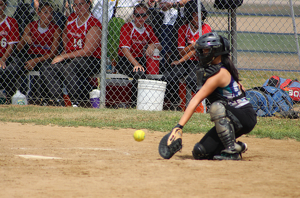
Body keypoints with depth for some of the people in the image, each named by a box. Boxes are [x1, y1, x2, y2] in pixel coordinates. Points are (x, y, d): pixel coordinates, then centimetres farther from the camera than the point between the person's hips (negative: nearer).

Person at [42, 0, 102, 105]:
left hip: (91, 60, -7)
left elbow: (87, 52, -17)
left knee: (68, 68, -37)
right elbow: (65, 33, 34)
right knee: (49, 72, -18)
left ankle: (75, 101, -29)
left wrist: (64, 56, -16)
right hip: (70, 57, 7)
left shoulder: (94, 25, -11)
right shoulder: (71, 19, 11)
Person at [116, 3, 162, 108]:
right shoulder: (127, 27, -7)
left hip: (141, 60, 6)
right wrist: (136, 64, -31)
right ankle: (135, 104, -24)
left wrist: (153, 46, -12)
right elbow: (125, 49, -18)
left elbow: (159, 47, 14)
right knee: (139, 73, -33)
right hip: (125, 61, -6)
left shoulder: (148, 29, 11)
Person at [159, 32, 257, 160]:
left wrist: (179, 126, -34)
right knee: (200, 152, -2)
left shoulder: (219, 73, -22)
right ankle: (238, 146, 15)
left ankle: (232, 151, -29)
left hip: (246, 118, -9)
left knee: (217, 107, -39)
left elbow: (196, 100, -29)